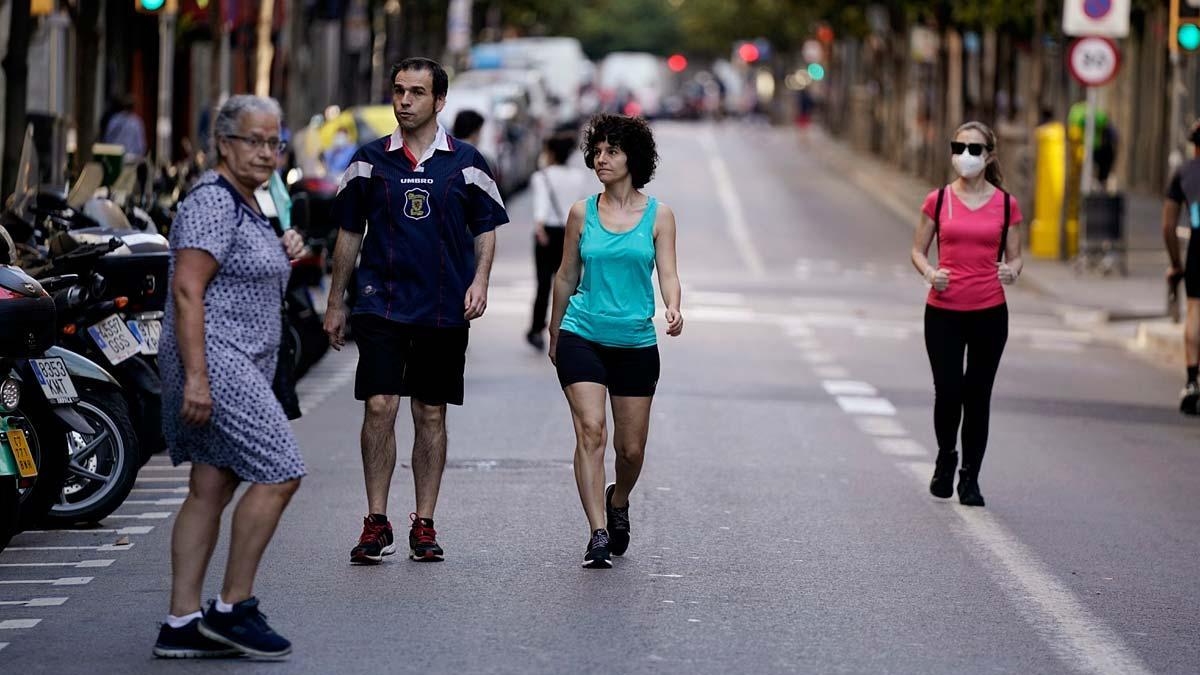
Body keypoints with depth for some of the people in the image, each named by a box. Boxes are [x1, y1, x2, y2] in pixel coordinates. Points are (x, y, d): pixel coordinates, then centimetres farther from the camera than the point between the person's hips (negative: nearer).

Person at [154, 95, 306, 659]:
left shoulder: (246, 205, 18)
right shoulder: (211, 203, -13)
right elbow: (187, 290, -20)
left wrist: (283, 257, 11)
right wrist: (195, 376, -26)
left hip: (241, 366, 10)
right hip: (214, 360, -10)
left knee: (210, 489, 6)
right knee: (278, 475, -12)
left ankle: (181, 624, 6)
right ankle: (232, 609, -6)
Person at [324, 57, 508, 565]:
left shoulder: (466, 163, 4)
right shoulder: (370, 161, 5)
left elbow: (486, 229, 11)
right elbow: (349, 233, 12)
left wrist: (479, 282, -5)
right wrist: (335, 303, 11)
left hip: (444, 308, 0)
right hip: (381, 301, 0)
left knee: (431, 415, 6)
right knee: (379, 406, -11)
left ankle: (424, 527, 13)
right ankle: (376, 524, -4)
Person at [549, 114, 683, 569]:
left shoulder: (658, 216, 1)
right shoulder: (582, 213, 4)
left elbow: (668, 274, -4)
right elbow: (567, 277, 13)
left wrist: (673, 309, -25)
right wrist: (555, 333, 19)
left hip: (636, 343, 0)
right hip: (583, 337, 0)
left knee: (631, 449, 7)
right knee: (590, 431, -17)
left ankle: (617, 501, 39)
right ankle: (598, 535, -19)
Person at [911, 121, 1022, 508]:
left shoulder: (1005, 204, 4)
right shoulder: (938, 201, 3)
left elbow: (1015, 256, 10)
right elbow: (918, 250, 9)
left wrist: (1012, 271, -12)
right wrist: (929, 272, -11)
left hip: (990, 312, 1)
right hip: (943, 312, -1)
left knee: (978, 397, 4)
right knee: (947, 392, -7)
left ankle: (970, 477, 16)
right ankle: (946, 458, 22)